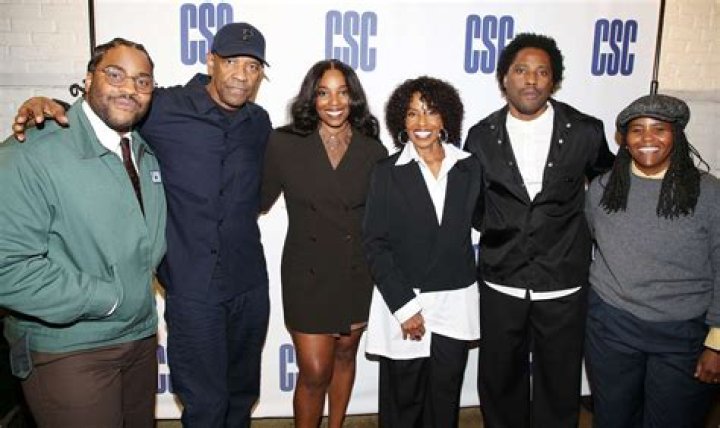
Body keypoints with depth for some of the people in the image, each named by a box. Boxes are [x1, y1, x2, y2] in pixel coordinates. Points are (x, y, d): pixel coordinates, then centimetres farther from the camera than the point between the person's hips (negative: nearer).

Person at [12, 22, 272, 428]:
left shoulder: (259, 123, 4)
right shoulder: (166, 107, -11)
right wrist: (50, 104, -19)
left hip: (250, 284, 4)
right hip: (193, 287, -4)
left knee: (243, 393, 21)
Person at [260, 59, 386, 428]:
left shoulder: (373, 151, -3)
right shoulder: (284, 144, -8)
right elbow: (259, 201, -3)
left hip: (357, 274, 3)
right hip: (307, 275, -2)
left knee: (345, 356, 20)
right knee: (314, 372, 0)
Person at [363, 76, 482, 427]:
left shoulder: (469, 168, 3)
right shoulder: (387, 172, -4)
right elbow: (376, 244, -7)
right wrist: (405, 306, -12)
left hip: (456, 303, 2)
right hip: (403, 300, -2)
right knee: (402, 400, 10)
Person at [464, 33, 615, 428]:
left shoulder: (585, 132, -5)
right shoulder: (481, 137, -2)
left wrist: (585, 234, 11)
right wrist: (496, 234, 9)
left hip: (564, 287, 0)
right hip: (500, 286, 1)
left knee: (559, 387, 14)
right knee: (500, 383, 15)